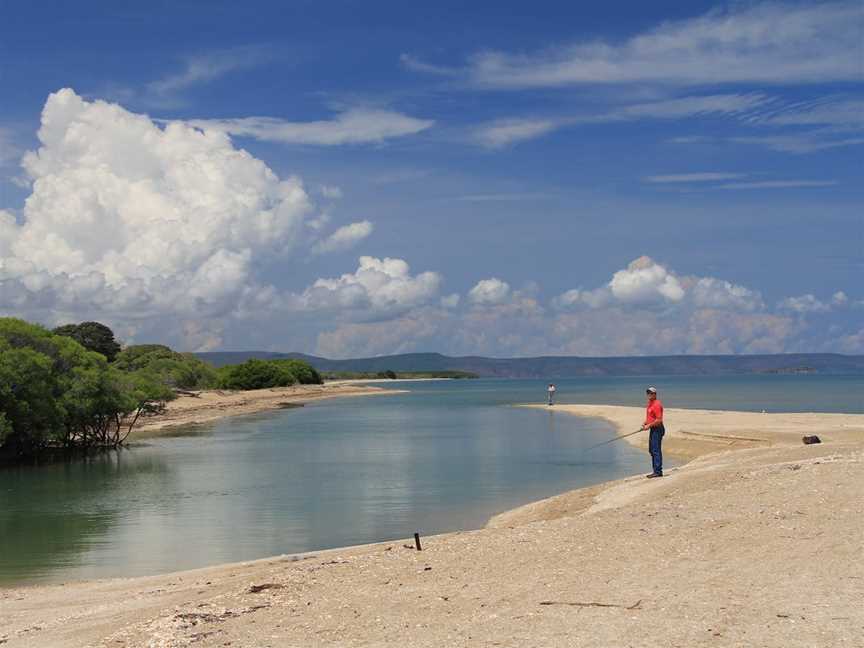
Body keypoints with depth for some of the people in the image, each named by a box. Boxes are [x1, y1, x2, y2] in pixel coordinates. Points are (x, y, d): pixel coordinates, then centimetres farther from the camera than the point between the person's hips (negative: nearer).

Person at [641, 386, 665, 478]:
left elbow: (659, 420, -23)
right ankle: (655, 471, 20)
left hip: (657, 430, -11)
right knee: (651, 450, 14)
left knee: (656, 450, -10)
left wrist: (649, 426, -17)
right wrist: (645, 423, 9)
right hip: (652, 429, 11)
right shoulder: (650, 403, 14)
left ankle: (658, 471, -7)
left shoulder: (657, 404, -18)